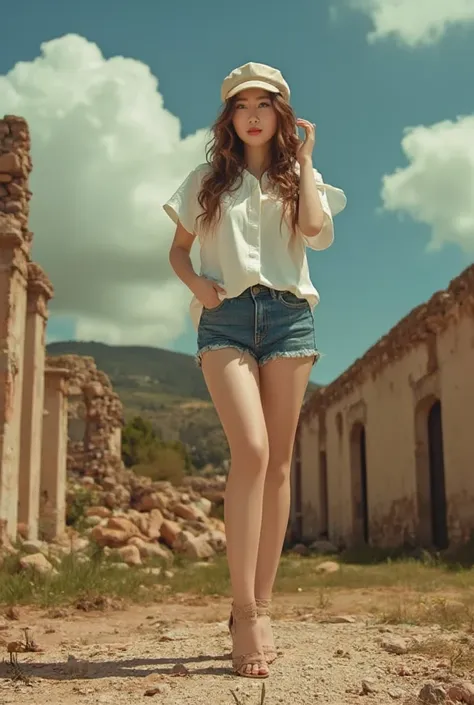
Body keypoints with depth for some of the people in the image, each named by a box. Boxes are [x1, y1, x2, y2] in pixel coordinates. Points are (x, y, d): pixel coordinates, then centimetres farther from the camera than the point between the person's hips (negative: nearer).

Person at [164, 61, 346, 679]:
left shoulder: (299, 177, 18)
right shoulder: (209, 178, 17)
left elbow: (318, 231, -3)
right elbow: (178, 249, 17)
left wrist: (304, 159, 5)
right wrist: (197, 283, -3)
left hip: (287, 314, 2)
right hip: (227, 316, -2)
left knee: (279, 462, -3)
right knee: (251, 451, -20)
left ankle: (259, 607, 3)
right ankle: (246, 612, -19)